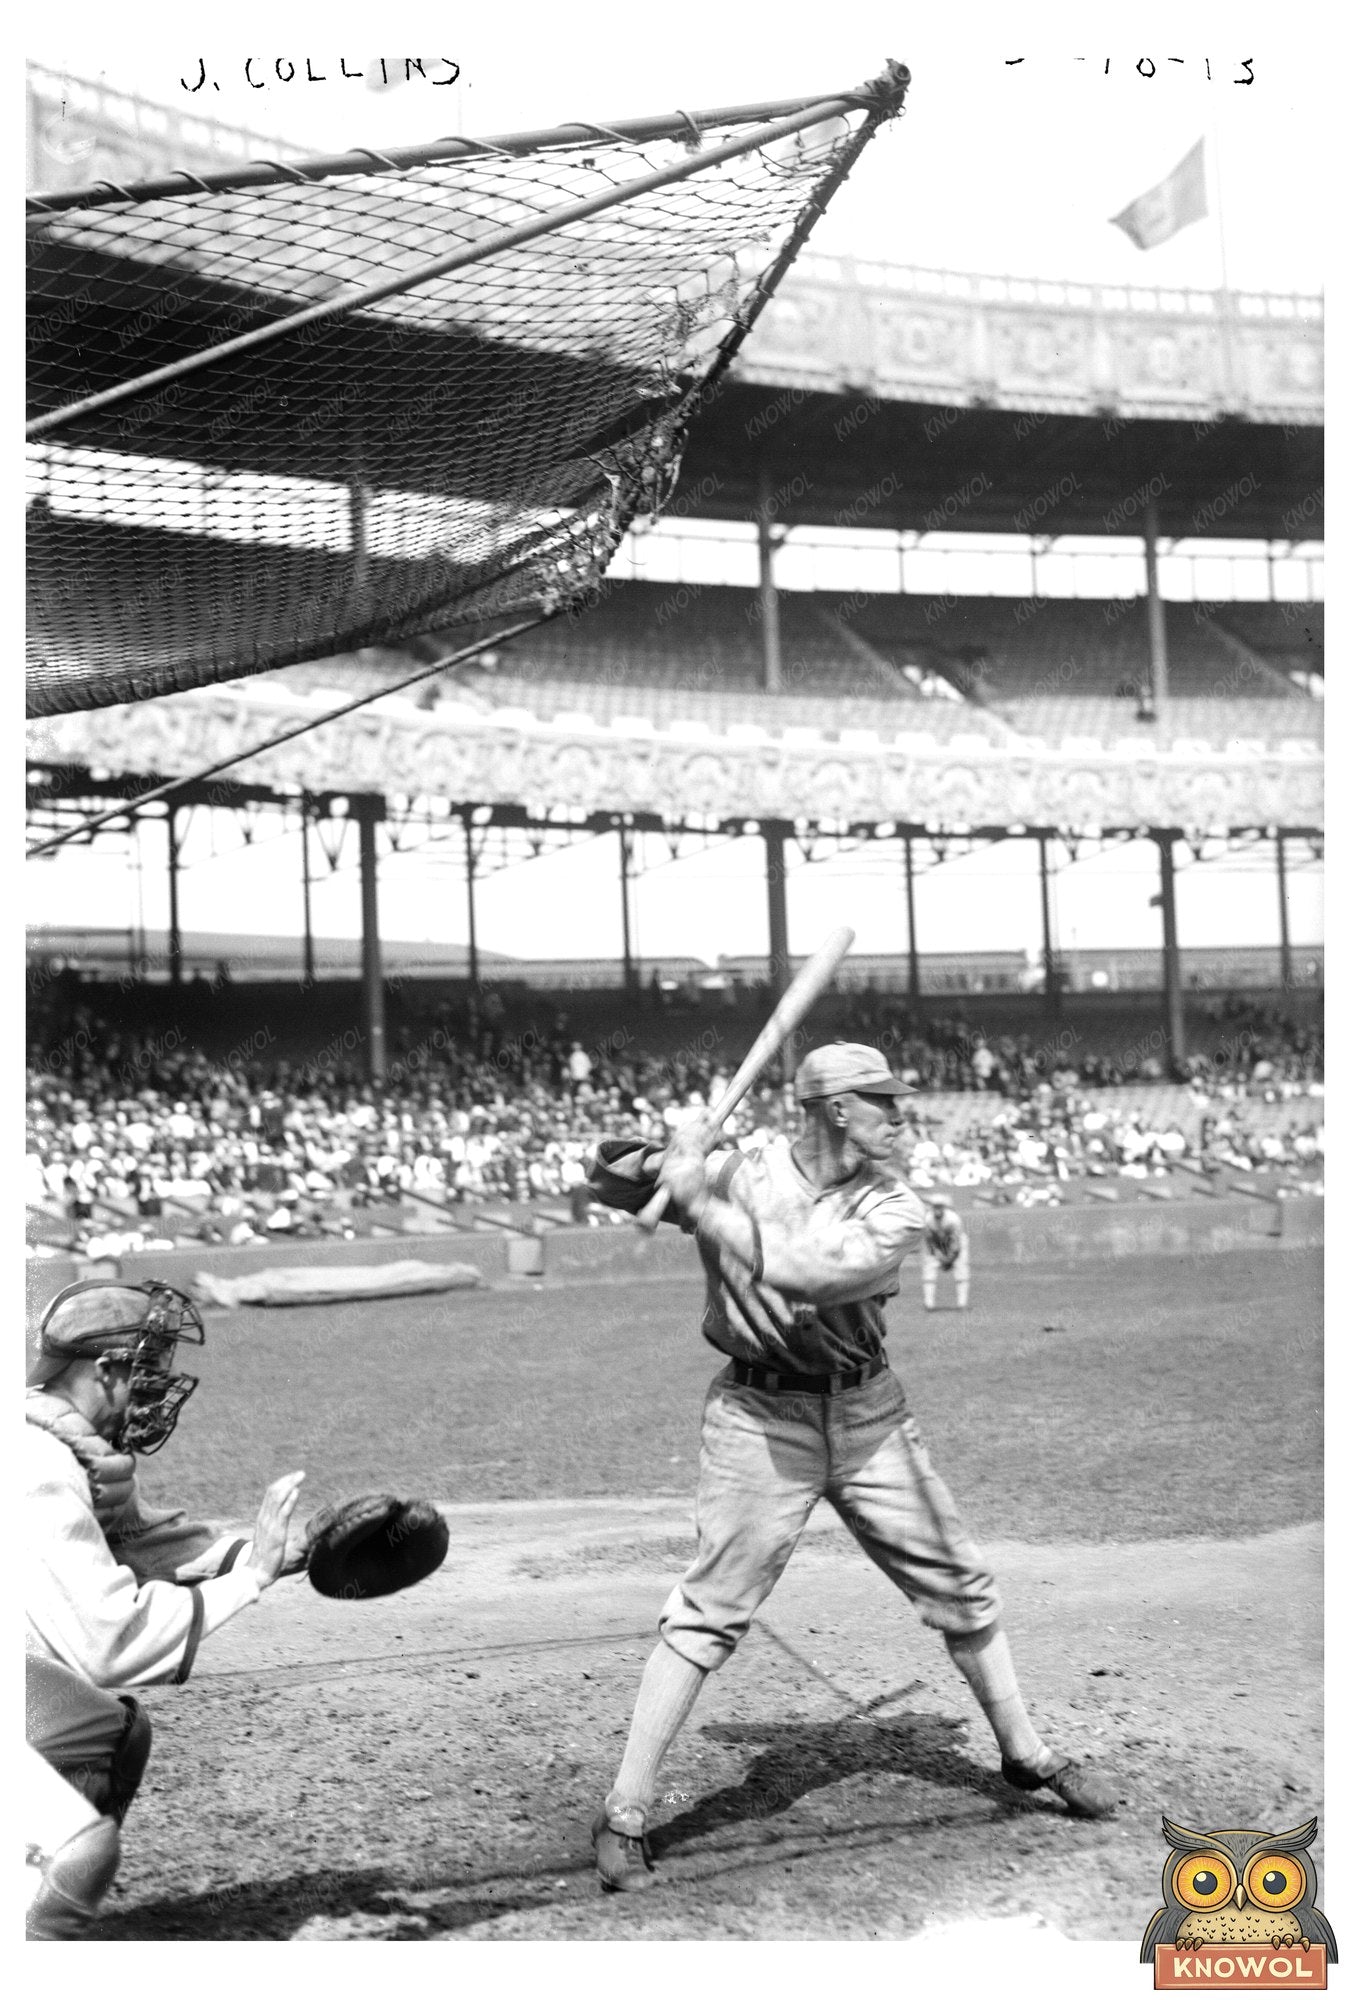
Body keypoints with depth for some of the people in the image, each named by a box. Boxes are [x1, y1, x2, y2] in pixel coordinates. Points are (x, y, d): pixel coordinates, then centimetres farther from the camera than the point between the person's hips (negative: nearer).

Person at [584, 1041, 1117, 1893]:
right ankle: (625, 1815, 1)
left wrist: (699, 1200, -22)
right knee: (709, 1613, -9)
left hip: (869, 1414, 3)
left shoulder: (895, 1210, -8)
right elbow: (608, 1177, -3)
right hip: (760, 1416, -3)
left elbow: (793, 1270, -26)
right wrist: (663, 1161, -24)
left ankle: (1027, 1755, 33)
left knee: (961, 1586, 12)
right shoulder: (739, 1169, -8)